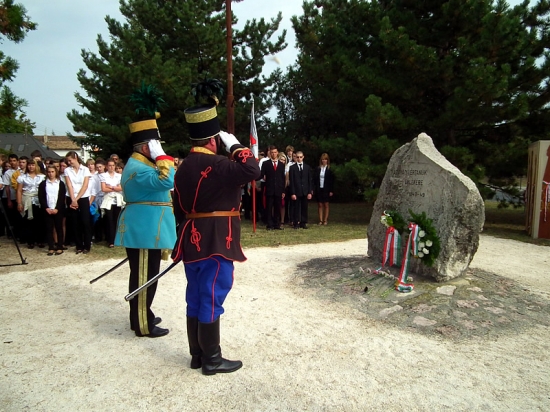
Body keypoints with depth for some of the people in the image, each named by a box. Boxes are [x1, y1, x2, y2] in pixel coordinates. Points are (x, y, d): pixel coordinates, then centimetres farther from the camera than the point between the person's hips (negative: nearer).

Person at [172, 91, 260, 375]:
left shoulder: (184, 167, 12)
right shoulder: (216, 165, -16)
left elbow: (179, 209, 15)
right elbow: (252, 170, -25)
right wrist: (234, 145, -11)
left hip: (193, 241, 9)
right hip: (216, 243, -9)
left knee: (196, 297, 14)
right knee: (211, 299, 0)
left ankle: (197, 354, 27)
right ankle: (212, 359, 13)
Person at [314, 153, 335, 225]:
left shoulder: (330, 169, -2)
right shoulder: (317, 169, 4)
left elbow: (332, 180, -2)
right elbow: (314, 179, 4)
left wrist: (331, 191, -7)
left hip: (326, 190, -2)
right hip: (319, 189, 2)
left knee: (326, 205, 5)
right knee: (320, 205, 5)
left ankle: (325, 220, 11)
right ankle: (321, 220, 10)